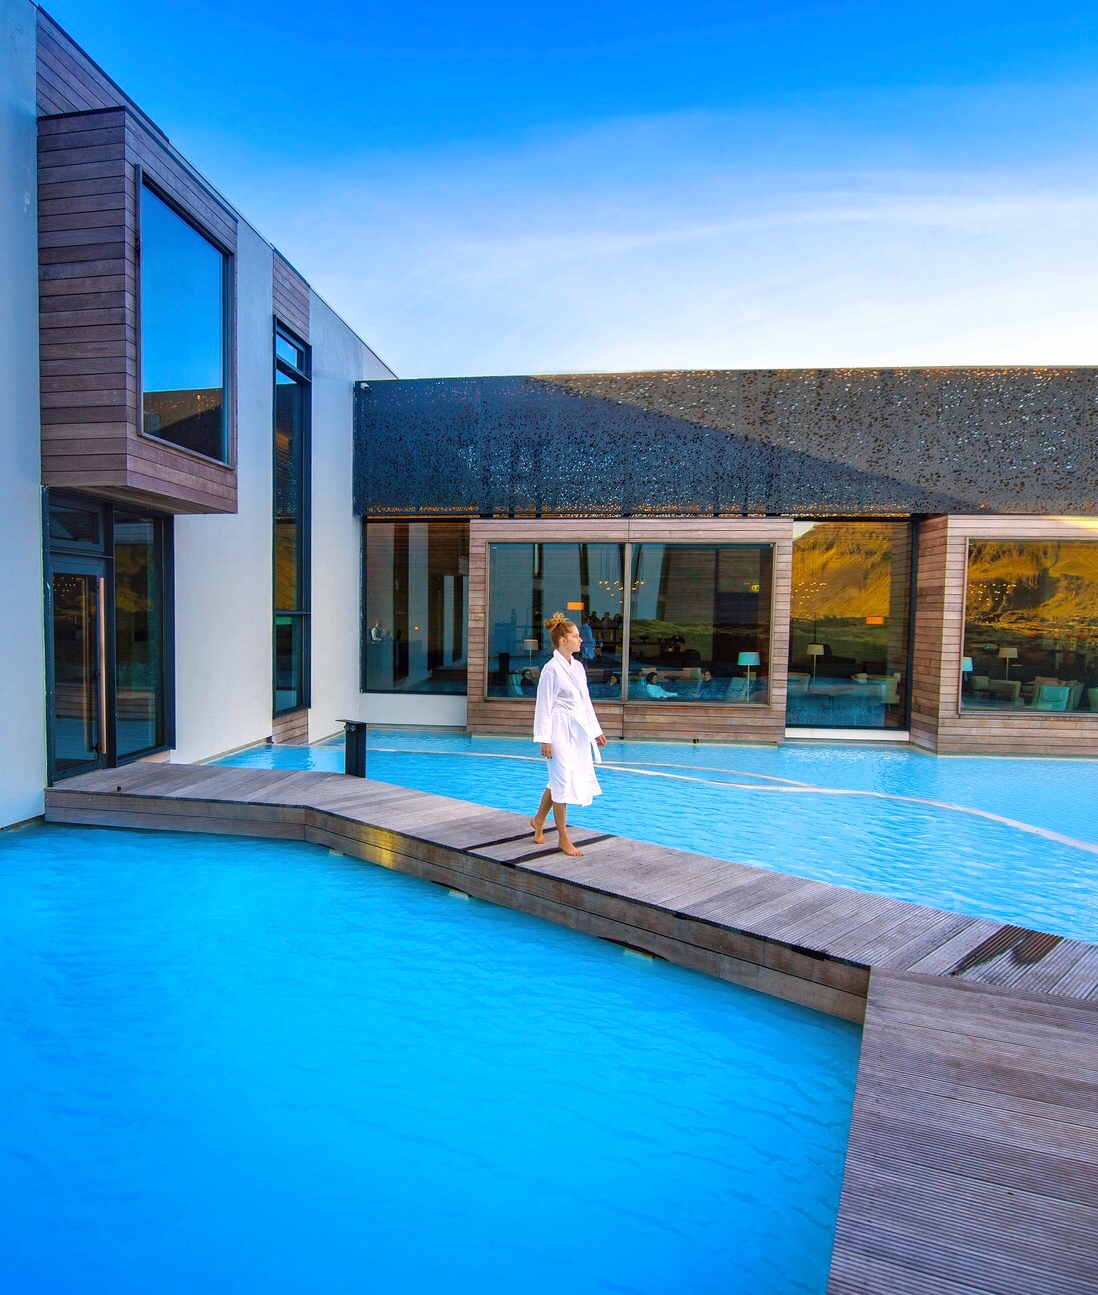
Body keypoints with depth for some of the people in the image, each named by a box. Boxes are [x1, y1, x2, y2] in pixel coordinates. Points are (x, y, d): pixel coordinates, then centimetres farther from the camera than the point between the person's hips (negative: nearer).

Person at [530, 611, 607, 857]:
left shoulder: (578, 667, 10)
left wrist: (596, 731, 17)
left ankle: (538, 820, 37)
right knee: (564, 783, -1)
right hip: (560, 731, -8)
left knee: (559, 781, 16)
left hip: (578, 731, 8)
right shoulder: (551, 669, -13)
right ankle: (563, 839, 11)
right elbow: (544, 706, -13)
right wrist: (545, 740, -15)